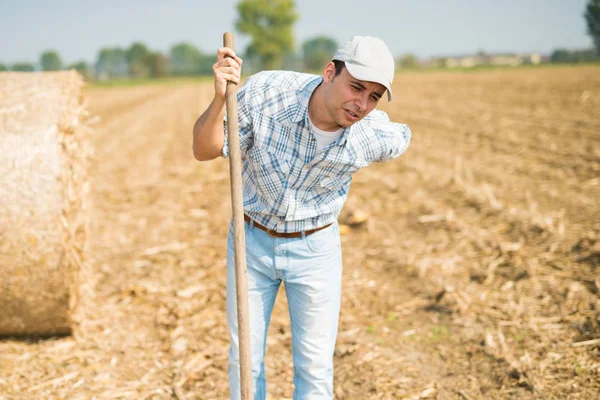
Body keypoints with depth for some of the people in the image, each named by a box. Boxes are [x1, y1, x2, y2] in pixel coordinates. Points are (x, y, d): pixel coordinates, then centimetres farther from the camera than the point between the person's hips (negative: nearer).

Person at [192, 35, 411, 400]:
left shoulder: (377, 136, -22)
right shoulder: (264, 92, -25)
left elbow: (402, 137, 5)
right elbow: (205, 150, -15)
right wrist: (220, 98, -33)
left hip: (315, 249, 0)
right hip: (251, 240, 1)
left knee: (315, 366, 8)